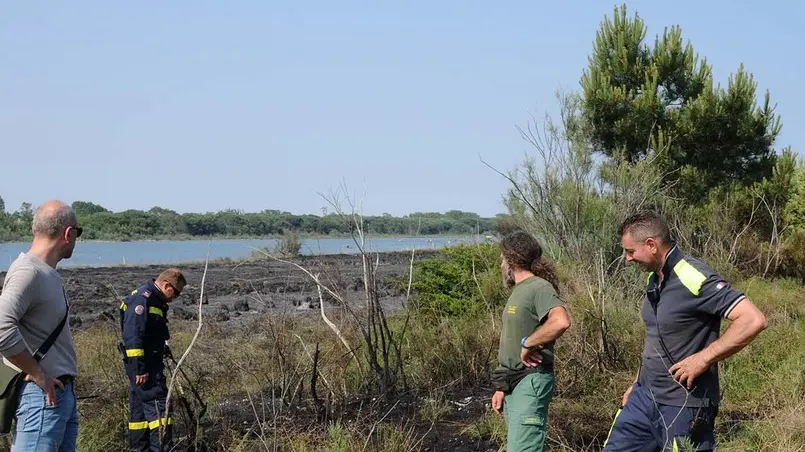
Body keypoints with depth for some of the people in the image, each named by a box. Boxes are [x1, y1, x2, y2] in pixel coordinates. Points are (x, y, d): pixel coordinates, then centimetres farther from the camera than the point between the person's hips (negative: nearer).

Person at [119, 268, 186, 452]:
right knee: (158, 406, -13)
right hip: (143, 365, -11)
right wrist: (139, 368, -24)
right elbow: (132, 336, -23)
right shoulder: (142, 299, -17)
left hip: (148, 362, 11)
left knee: (139, 408, 14)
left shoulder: (154, 299, 15)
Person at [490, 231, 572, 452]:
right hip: (513, 384, 10)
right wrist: (501, 387, 19)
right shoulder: (519, 291, 16)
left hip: (531, 383, -10)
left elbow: (561, 322, -33)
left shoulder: (539, 288, -13)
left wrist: (527, 344, -21)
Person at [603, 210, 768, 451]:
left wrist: (703, 359, -25)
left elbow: (753, 320, -28)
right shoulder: (654, 277, 7)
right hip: (644, 396, 9)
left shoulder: (693, 278, -21)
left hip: (684, 406, -8)